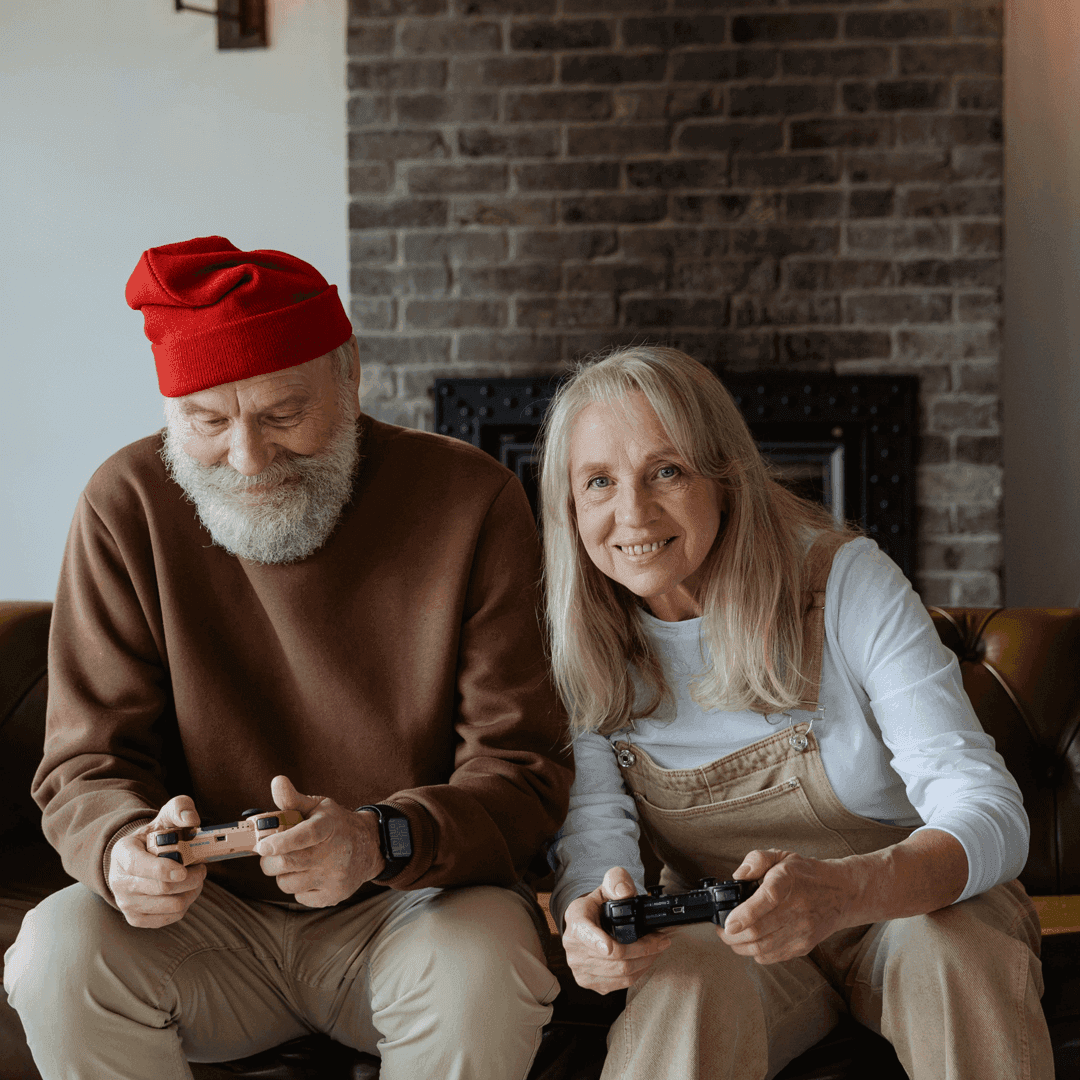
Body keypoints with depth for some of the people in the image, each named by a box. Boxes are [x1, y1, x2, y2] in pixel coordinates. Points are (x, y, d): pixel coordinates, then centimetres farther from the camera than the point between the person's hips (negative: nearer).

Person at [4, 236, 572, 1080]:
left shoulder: (470, 502, -12)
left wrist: (385, 842, -32)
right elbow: (88, 766, -4)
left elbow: (522, 767, -11)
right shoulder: (128, 506, -6)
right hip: (210, 917, 2)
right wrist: (125, 846, -29)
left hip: (410, 907, -2)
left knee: (480, 967, -33)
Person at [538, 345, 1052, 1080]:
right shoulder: (581, 641, -7)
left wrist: (844, 891, -47)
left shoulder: (847, 582, -17)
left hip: (918, 904, 0)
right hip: (725, 931, 1)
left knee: (955, 953, -34)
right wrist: (592, 920, -40)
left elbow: (990, 812, -24)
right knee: (693, 979, -33)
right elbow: (593, 831, -13)